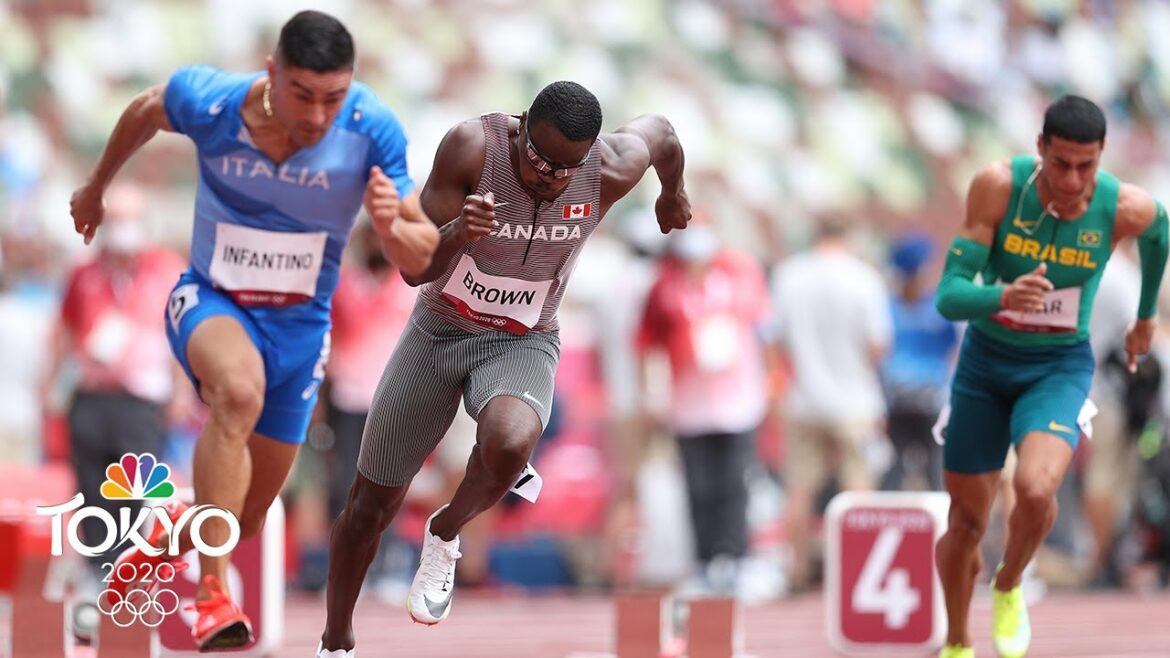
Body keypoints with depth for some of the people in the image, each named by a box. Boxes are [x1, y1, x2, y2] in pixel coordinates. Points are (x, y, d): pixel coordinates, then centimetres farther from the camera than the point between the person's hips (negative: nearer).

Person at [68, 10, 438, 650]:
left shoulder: (371, 129, -20)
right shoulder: (208, 100, -21)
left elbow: (420, 257, -14)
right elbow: (146, 110, 4)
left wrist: (392, 227, -36)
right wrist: (96, 185, 19)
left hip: (299, 325, 3)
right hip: (210, 303, -3)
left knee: (243, 521, 8)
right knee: (239, 388, -39)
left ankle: (165, 535, 45)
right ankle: (212, 598, -39)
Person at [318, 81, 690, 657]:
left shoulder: (610, 171, -21)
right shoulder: (472, 147, -25)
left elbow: (660, 131, 5)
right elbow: (414, 269, -25)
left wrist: (673, 192, 25)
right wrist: (456, 233, -46)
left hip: (522, 345, 0)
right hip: (439, 328, 0)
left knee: (508, 445, -36)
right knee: (370, 506, 5)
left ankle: (446, 534, -3)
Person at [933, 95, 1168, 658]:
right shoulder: (998, 187, -21)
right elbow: (949, 295, -24)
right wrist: (1003, 296, -46)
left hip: (1060, 367, -1)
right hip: (986, 360, 1)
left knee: (1035, 490, -28)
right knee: (967, 522, 9)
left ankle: (1009, 588, 5)